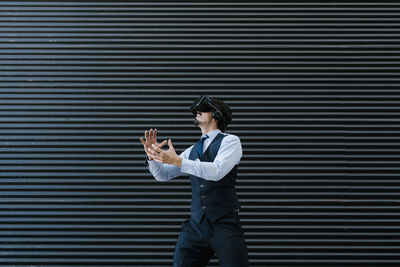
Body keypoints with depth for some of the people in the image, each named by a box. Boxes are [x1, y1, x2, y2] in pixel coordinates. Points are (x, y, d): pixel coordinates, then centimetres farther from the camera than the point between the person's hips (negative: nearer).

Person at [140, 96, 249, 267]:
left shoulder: (230, 141, 0)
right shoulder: (192, 151, 18)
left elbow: (217, 171, -17)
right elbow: (162, 175, 17)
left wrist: (178, 161, -21)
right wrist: (152, 155, -4)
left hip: (224, 225, -5)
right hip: (196, 225, 5)